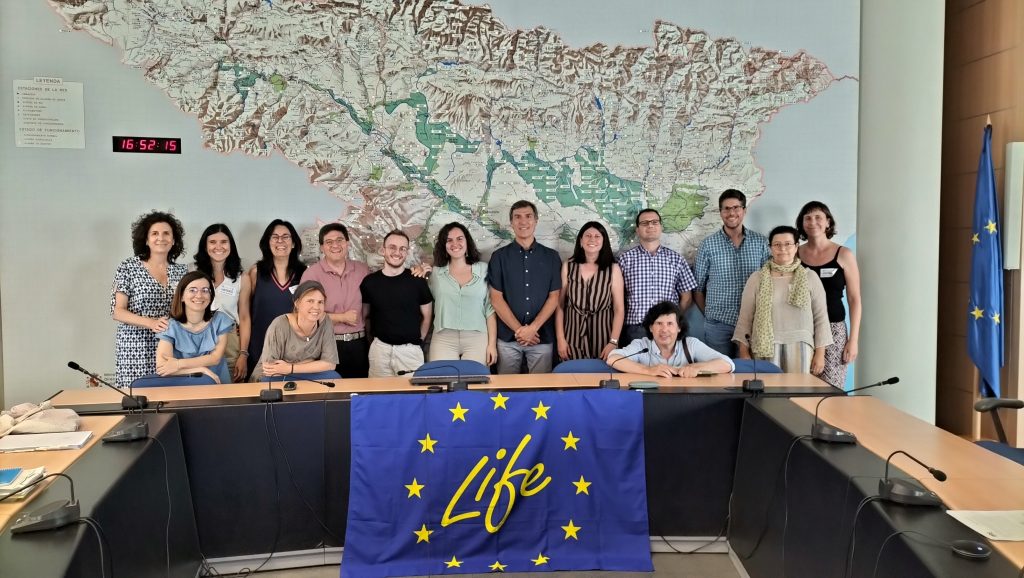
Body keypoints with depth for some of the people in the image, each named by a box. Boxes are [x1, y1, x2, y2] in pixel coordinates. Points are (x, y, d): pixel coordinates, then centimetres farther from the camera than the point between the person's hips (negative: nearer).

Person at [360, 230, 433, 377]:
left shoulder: (417, 281, -2)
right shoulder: (370, 281, 3)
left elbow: (426, 316, 7)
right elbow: (364, 314, 14)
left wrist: (418, 340, 9)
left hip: (410, 349, -1)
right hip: (380, 348, 1)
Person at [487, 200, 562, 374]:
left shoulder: (551, 257, 6)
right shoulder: (499, 257, 4)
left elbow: (554, 298, 1)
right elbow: (496, 299, -1)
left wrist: (532, 328, -11)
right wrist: (519, 330, -10)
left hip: (542, 337, 0)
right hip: (508, 337, 0)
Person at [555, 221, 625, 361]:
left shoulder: (613, 269, 0)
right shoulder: (568, 266, 3)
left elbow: (619, 309, -1)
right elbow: (559, 304, 4)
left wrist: (613, 342, -9)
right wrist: (560, 339, -2)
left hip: (602, 336, -1)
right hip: (573, 335, 1)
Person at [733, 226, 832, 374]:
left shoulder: (811, 278, 7)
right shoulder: (757, 278, 6)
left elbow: (820, 317, 7)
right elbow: (745, 318, 6)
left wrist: (820, 353, 3)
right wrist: (744, 352, 0)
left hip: (800, 348, 0)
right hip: (765, 348, 0)